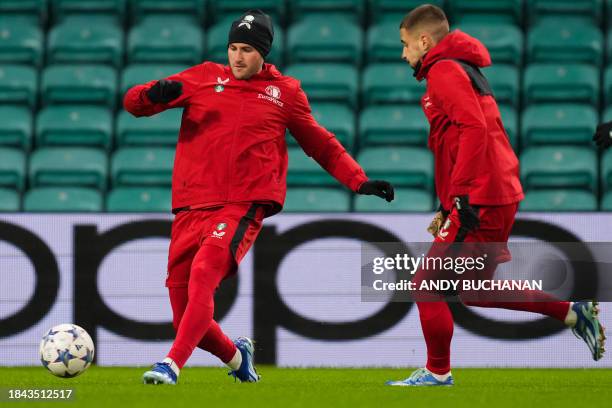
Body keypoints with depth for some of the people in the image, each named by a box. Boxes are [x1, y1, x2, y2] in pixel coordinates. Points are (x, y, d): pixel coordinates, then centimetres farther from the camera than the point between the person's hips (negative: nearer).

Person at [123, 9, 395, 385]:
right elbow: (133, 103, 11)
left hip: (243, 208, -3)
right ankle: (235, 355, 34)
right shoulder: (204, 78, 13)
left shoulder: (285, 92, 11)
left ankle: (173, 364, -37)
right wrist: (156, 94, -12)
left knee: (203, 274, -31)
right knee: (185, 319, 4)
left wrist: (360, 182, 13)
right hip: (192, 207, 3)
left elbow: (322, 144, 23)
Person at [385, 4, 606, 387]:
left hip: (479, 203, -10)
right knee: (475, 290, 18)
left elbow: (474, 129, -22)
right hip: (499, 197, 10)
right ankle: (573, 312, 16)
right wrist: (448, 207, 25)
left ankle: (438, 373, 6)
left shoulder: (444, 70, -9)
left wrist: (461, 197, -25)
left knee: (428, 283, -2)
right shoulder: (463, 70, 22)